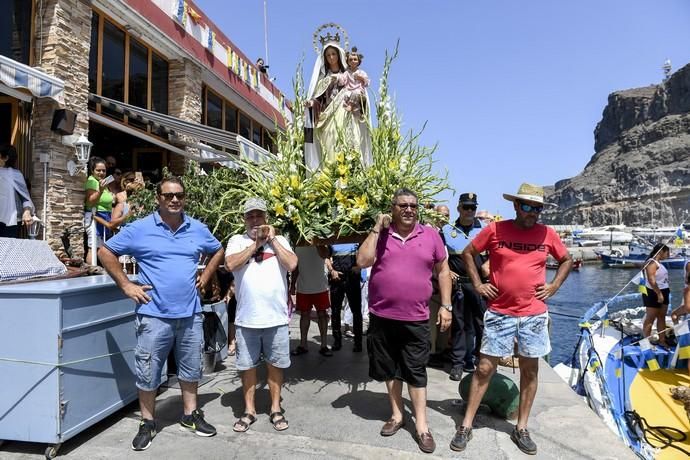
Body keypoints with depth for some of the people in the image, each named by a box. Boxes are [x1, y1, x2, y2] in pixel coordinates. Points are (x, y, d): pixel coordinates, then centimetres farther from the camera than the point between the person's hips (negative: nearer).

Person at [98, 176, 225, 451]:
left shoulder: (198, 229, 4)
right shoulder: (140, 229, -5)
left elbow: (218, 252, 20)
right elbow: (106, 252, 0)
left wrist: (205, 277, 7)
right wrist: (126, 285, -5)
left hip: (190, 314, 3)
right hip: (154, 315, -3)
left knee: (191, 367, 15)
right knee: (148, 373, 8)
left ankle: (190, 415, 33)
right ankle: (148, 423, 27)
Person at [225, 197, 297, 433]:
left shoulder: (279, 240, 5)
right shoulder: (237, 240, 4)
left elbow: (292, 264, -10)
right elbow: (230, 264, -13)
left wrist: (272, 239, -7)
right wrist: (256, 243, -10)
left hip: (276, 316, 0)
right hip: (246, 317, 0)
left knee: (275, 364, 12)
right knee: (247, 365, 12)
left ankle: (275, 409, 28)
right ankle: (249, 410, 29)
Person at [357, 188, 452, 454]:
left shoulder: (430, 235, 1)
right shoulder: (380, 234, 0)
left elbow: (443, 271, 7)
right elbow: (362, 261, -13)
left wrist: (446, 306, 2)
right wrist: (376, 229, -13)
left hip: (415, 319, -1)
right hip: (382, 316, 1)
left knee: (416, 372, 8)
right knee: (391, 369, 16)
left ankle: (421, 425, 22)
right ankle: (396, 415, 34)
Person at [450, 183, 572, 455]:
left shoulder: (547, 234, 1)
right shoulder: (495, 230, -5)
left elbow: (566, 260, 17)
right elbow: (468, 253, 5)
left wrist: (554, 287, 5)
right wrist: (477, 284, -2)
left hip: (534, 315, 3)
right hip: (499, 313, -2)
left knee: (530, 371, 11)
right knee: (485, 368, 2)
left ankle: (521, 429, 28)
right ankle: (466, 426, 14)